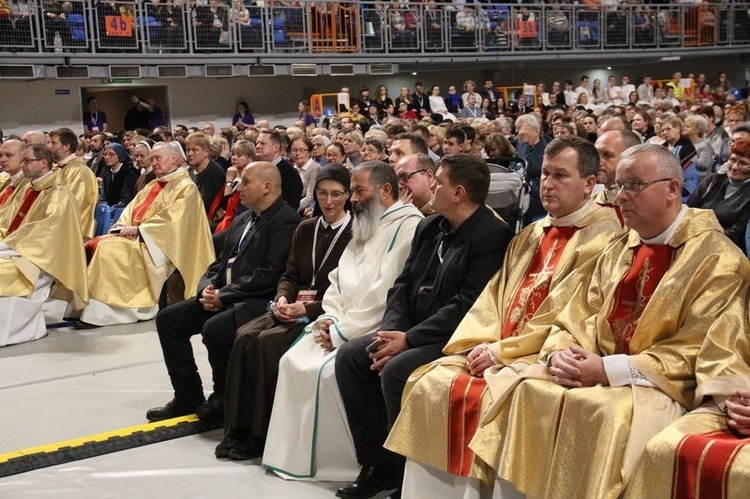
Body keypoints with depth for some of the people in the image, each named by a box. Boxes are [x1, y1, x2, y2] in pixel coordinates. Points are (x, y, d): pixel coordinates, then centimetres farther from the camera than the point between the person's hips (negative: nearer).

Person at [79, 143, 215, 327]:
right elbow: (131, 209, 16)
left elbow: (171, 218, -15)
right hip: (135, 237, 8)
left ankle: (100, 311, -25)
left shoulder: (186, 187, -2)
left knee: (108, 249, -28)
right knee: (93, 245, -13)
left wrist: (139, 229, -16)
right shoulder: (152, 186, 23)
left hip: (156, 245, -8)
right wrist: (124, 227, -5)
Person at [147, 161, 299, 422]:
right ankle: (188, 397, 9)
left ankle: (224, 398, -5)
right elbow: (221, 261, 21)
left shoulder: (287, 221, -11)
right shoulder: (242, 220, 18)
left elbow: (270, 274, -20)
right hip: (223, 296, 10)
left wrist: (224, 295, -17)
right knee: (168, 318, 2)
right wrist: (207, 287, -1)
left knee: (214, 328, -32)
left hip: (258, 300, -9)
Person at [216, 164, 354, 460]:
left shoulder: (355, 234, -4)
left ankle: (261, 434, -18)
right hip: (294, 309, 6)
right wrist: (283, 298, -5)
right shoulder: (305, 230, 17)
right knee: (245, 335, -20)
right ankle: (238, 429, -17)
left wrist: (309, 308, -19)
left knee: (267, 342, -28)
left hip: (326, 314, -6)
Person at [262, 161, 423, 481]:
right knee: (293, 361, -4)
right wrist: (330, 317, 1)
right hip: (342, 326, 9)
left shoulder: (408, 225, -13)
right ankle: (294, 453, 4)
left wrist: (342, 332, -17)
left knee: (327, 370, -25)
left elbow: (384, 294, -20)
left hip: (374, 332, -9)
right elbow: (339, 279, 20)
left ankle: (334, 463, -8)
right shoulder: (365, 227, 19)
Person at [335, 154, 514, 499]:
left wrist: (409, 339, -21)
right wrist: (392, 330, -6)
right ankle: (378, 466, 4)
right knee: (349, 356, -2)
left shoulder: (493, 236, -15)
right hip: (412, 332, 9)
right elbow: (404, 283, 13)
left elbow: (467, 305, -22)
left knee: (396, 370, -29)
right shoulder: (429, 228, 13)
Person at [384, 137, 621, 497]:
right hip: (495, 351, 7)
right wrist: (481, 343, -3)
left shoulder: (602, 236, -6)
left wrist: (502, 350, -14)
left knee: (484, 397, -30)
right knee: (431, 382, -11)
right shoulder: (530, 235, 21)